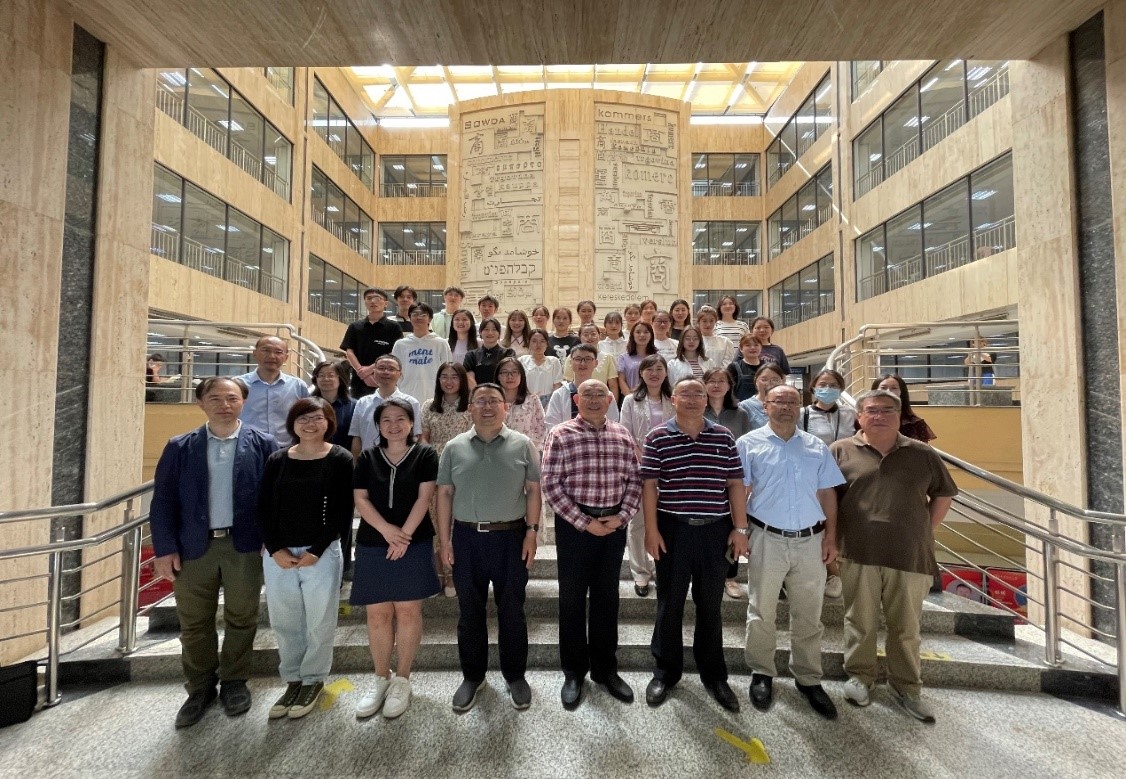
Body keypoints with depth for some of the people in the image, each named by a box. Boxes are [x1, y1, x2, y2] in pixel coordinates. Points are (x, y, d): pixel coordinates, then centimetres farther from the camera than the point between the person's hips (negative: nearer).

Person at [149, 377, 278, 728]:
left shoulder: (263, 445, -2)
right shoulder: (179, 448, 3)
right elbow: (163, 501, 3)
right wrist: (165, 548, -4)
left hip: (245, 546, -1)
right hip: (194, 547, 2)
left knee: (241, 619, 12)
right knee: (194, 623, 13)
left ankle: (234, 682, 32)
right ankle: (200, 688, 33)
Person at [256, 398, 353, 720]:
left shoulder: (340, 459, -6)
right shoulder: (277, 460, 5)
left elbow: (344, 512, -8)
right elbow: (263, 509, 4)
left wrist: (316, 550, -13)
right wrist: (275, 549, -7)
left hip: (322, 553, -3)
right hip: (277, 553, 4)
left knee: (319, 622, 7)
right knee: (284, 622, 13)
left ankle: (313, 681, 28)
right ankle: (292, 681, 33)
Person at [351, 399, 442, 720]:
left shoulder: (425, 454, -1)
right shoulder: (367, 458, 7)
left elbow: (424, 497, -7)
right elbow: (360, 499, 0)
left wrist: (404, 534, -15)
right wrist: (387, 530, -13)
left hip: (414, 544, -2)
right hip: (373, 544, 2)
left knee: (408, 611, 4)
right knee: (378, 613, 7)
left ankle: (402, 680, 20)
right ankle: (381, 679, 25)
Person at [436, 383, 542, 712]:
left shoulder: (522, 445, -2)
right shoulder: (454, 448, 3)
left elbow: (533, 490, -1)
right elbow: (445, 494, 4)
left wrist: (531, 532, -7)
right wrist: (445, 540, 0)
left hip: (511, 537, -1)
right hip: (466, 537, 2)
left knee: (512, 610, 11)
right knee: (469, 611, 14)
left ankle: (515, 675, 31)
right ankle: (472, 676, 33)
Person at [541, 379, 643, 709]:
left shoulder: (623, 435, 4)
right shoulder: (561, 435, -7)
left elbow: (634, 481, 6)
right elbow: (550, 484, -11)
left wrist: (621, 516, -7)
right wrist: (584, 522, -14)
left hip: (614, 524, 3)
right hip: (574, 525, -3)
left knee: (607, 596, 15)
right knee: (572, 597, 9)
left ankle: (606, 668, 33)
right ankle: (573, 672, 28)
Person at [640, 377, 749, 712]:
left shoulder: (723, 437, 3)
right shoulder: (658, 437, -3)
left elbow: (735, 484, 4)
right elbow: (649, 485, -3)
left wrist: (740, 528, 0)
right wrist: (651, 529, -7)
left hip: (715, 530, 2)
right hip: (672, 529, -1)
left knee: (711, 604, 15)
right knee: (669, 603, 11)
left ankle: (713, 674, 33)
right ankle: (666, 670, 29)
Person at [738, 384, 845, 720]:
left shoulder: (817, 447, 8)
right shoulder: (749, 444, -3)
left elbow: (828, 494, 9)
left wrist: (831, 536, 4)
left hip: (810, 541, 3)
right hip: (767, 539, -3)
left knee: (809, 615, 14)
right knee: (761, 612, 9)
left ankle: (808, 679, 32)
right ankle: (761, 674, 28)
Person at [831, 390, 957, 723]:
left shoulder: (922, 454, 6)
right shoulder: (841, 451, -2)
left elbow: (944, 494, 17)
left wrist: (926, 530, 8)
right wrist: (834, 538, -1)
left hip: (911, 556, 2)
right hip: (859, 555, -2)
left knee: (906, 626, 15)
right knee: (860, 621, 11)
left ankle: (906, 686, 32)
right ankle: (860, 676, 29)